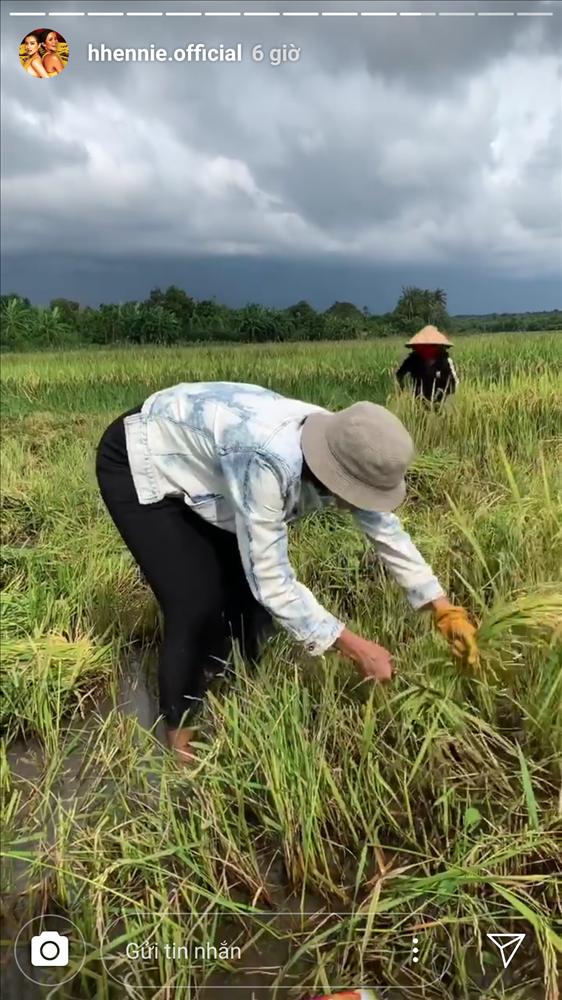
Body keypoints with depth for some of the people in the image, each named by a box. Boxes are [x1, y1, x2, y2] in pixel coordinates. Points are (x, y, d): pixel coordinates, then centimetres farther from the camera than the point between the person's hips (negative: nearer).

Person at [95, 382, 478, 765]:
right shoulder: (267, 462, -42)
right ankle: (180, 729, 10)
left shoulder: (341, 451, -17)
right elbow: (272, 581, -35)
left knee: (248, 584, 3)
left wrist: (445, 609, -1)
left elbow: (388, 531, -3)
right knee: (198, 602, -13)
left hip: (196, 463, 7)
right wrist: (356, 648, -28)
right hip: (137, 466, -7)